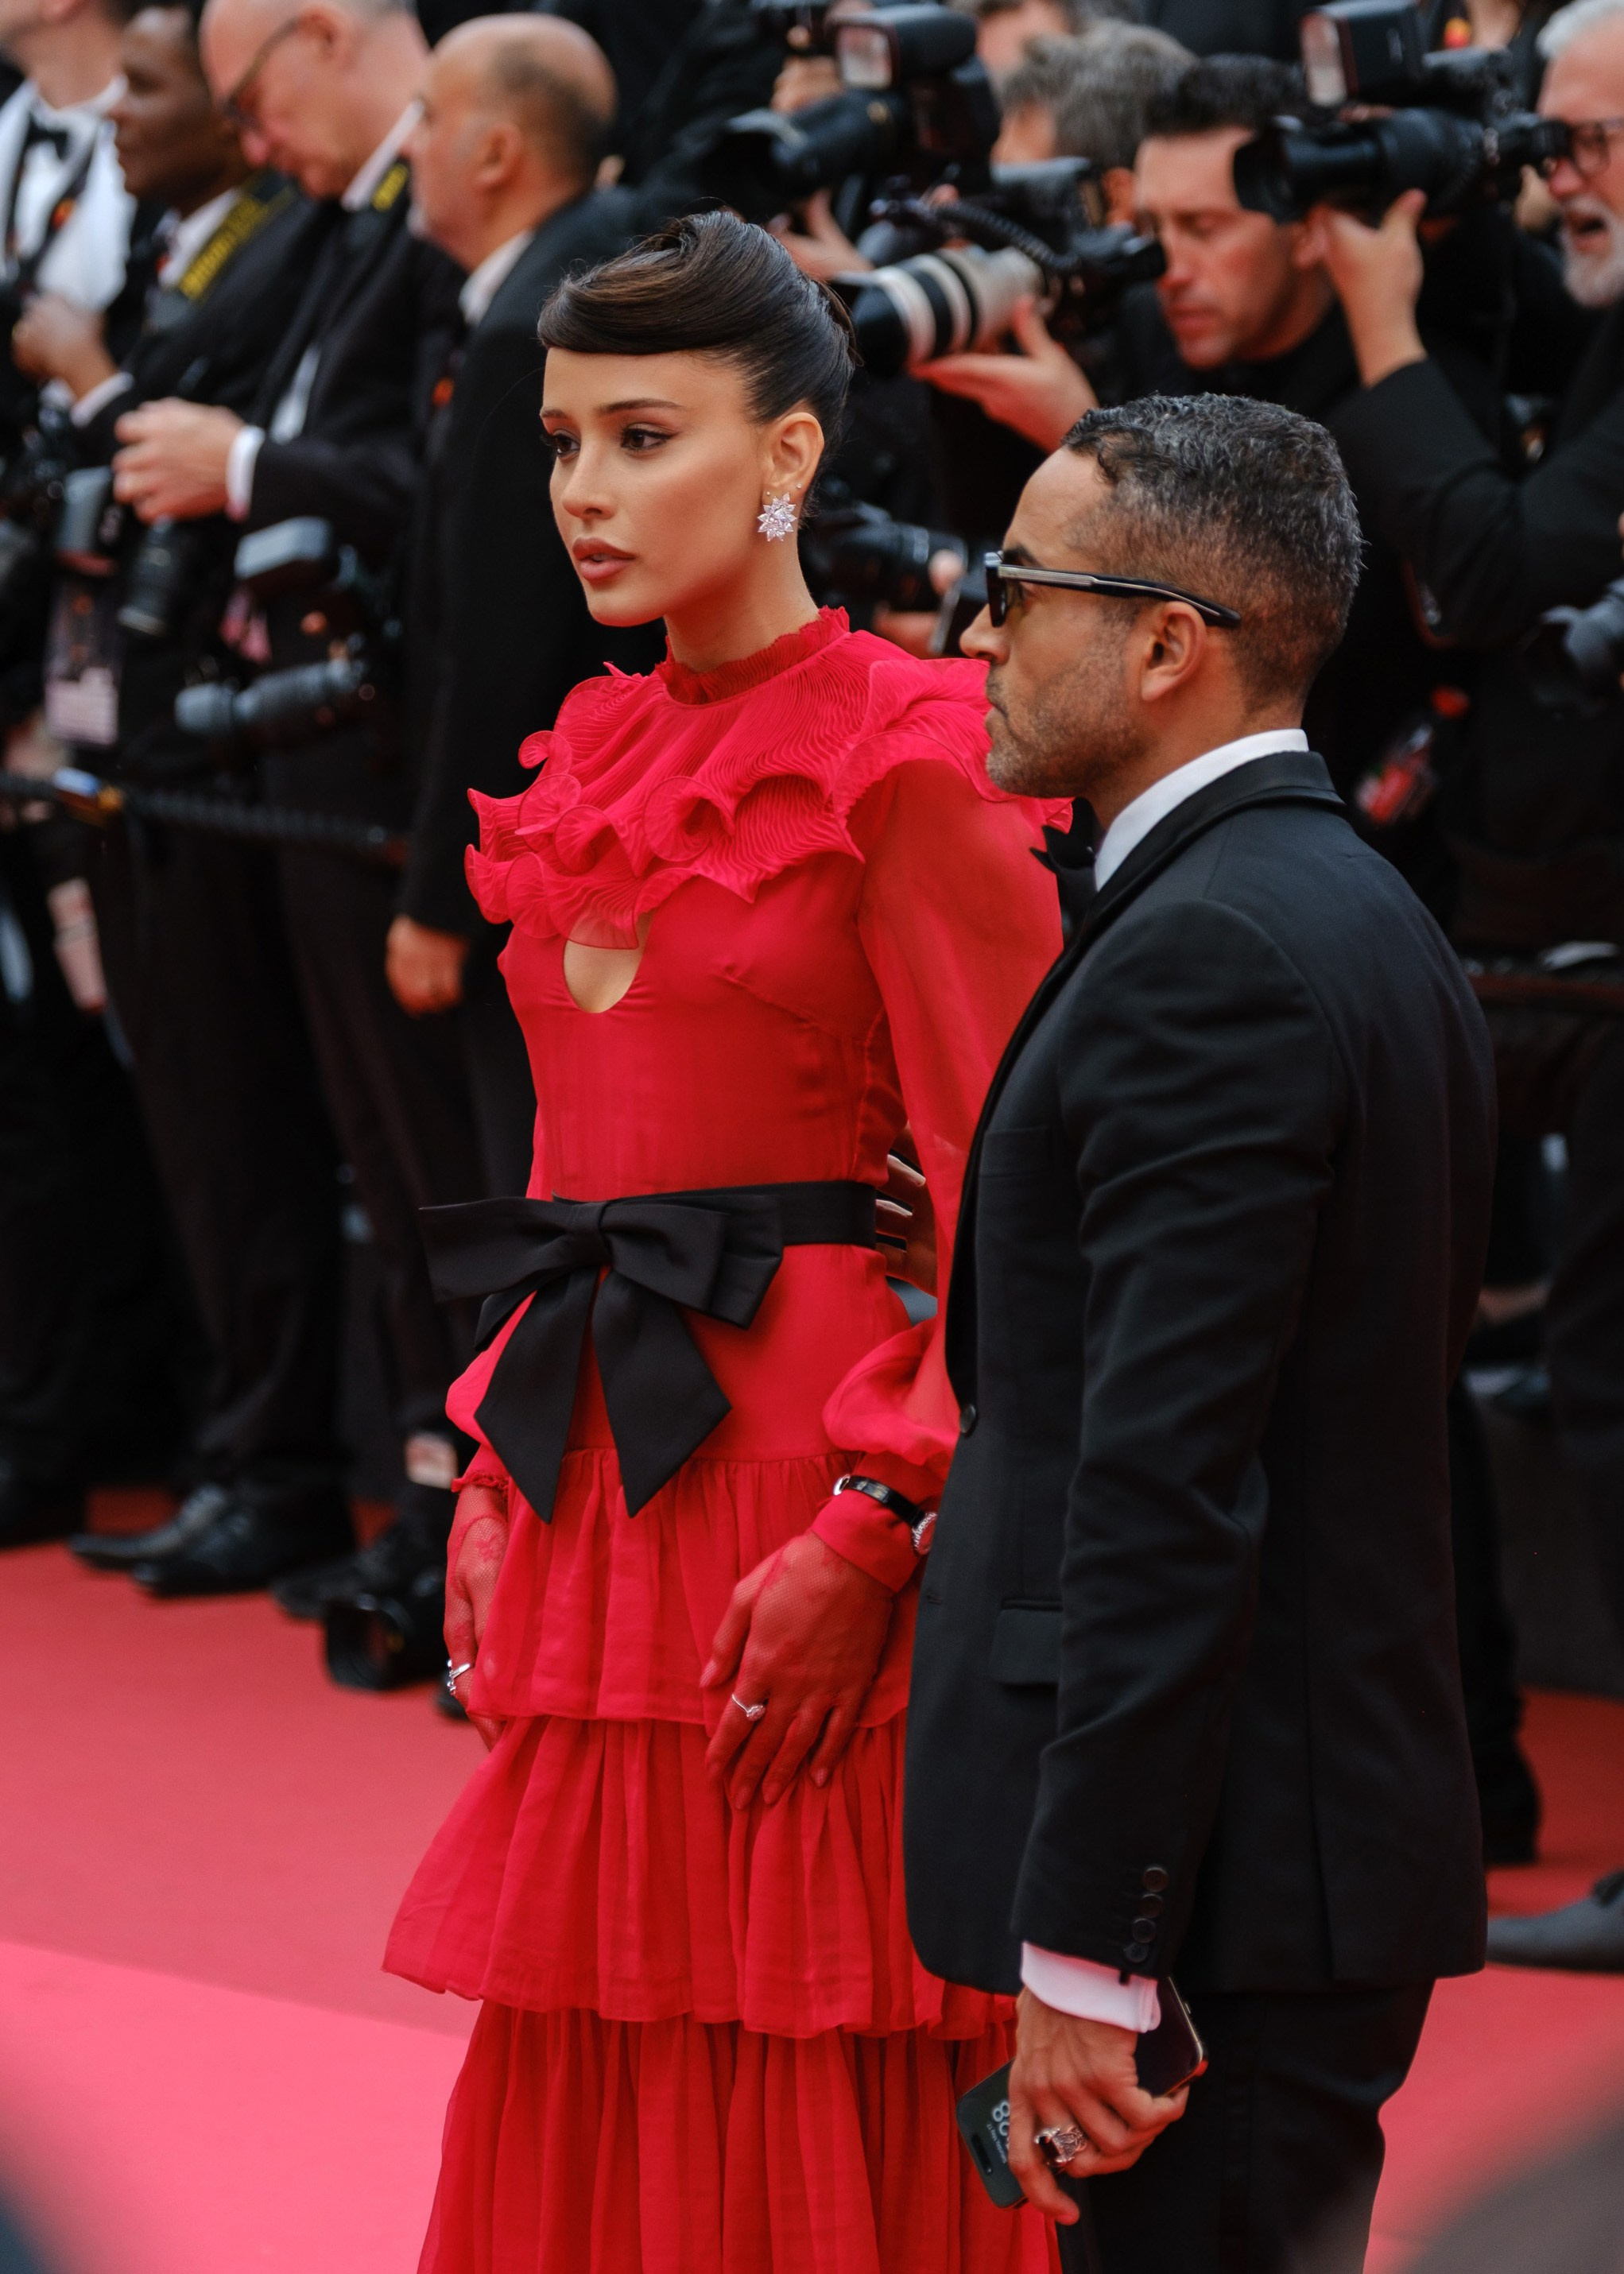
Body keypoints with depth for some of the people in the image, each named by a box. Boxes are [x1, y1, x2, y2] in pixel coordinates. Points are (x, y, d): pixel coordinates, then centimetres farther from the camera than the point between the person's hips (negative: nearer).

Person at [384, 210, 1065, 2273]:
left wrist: (874, 1534, -18)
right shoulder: (596, 768, 15)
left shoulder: (904, 760, -8)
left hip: (798, 1461, -7)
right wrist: (501, 1479, 11)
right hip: (593, 1482, 7)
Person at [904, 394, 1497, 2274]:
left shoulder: (1207, 956, -17)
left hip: (1224, 1896, -10)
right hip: (1356, 1820, 10)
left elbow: (1167, 1496, -22)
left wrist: (1086, 1958, -21)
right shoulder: (1367, 924, 15)